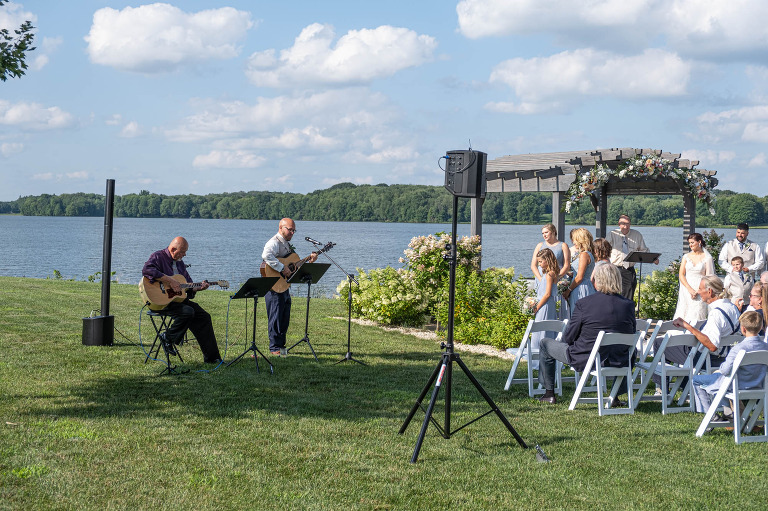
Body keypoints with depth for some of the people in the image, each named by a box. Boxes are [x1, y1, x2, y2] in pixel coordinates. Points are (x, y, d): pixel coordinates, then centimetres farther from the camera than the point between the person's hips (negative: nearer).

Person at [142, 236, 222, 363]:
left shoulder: (180, 262, 18)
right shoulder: (158, 257, -8)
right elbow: (147, 270, -30)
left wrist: (199, 288, 2)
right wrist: (170, 280, -29)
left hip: (179, 299, 9)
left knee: (204, 316, -3)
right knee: (188, 312, -31)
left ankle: (211, 357, -1)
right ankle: (168, 338, -9)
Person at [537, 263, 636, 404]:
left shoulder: (583, 303, -15)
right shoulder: (628, 305, -6)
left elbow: (568, 337, -8)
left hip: (585, 360, -3)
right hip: (618, 362, 3)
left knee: (545, 344, 21)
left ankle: (549, 394, 28)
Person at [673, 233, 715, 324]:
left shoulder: (707, 258, 2)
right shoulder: (686, 257, 10)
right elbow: (681, 275, 4)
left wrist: (698, 292, -13)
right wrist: (690, 289, -10)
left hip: (700, 291, -3)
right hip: (686, 288, 3)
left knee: (696, 317, -10)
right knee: (682, 316, -5)